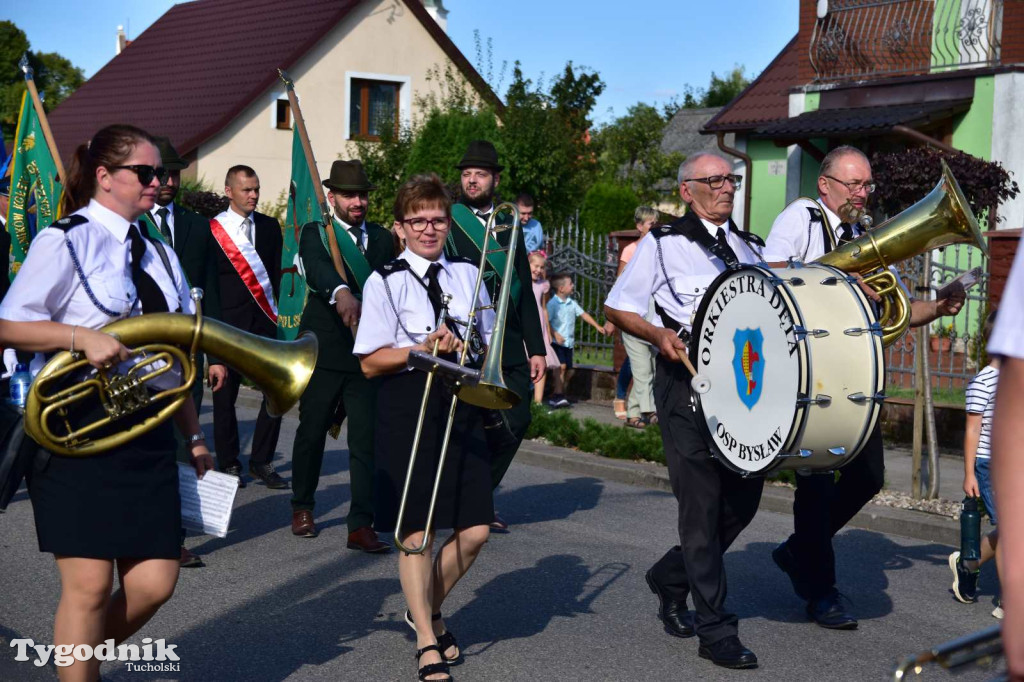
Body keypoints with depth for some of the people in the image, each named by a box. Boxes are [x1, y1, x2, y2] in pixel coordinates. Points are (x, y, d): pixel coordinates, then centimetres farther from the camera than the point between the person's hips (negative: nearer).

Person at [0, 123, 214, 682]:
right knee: (89, 585, -7)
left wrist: (193, 434, 18)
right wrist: (83, 336, -22)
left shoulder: (157, 256, 17)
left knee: (153, 583, 2)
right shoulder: (66, 240, -3)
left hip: (148, 433, 6)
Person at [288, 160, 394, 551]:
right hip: (324, 351, -2)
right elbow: (317, 269, -25)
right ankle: (302, 507, 31)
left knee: (367, 438, -4)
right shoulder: (315, 234, -2)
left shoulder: (382, 238, 12)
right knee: (312, 431, 11)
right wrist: (341, 292, -45)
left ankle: (361, 525, -1)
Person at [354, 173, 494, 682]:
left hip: (461, 406, 4)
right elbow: (370, 362, -6)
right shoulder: (385, 282, -2)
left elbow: (488, 343, 20)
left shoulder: (467, 274, 11)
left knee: (473, 530, 2)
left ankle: (428, 610, 27)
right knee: (416, 530, -1)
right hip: (408, 410, -4)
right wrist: (425, 350, -18)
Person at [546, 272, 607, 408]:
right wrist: (555, 334, -23)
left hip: (569, 342, 8)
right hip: (557, 341, -8)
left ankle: (559, 396, 17)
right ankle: (558, 396, -19)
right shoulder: (552, 303, -9)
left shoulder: (572, 303, 12)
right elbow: (546, 321, -14)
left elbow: (583, 314, 17)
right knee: (561, 366, -19)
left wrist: (597, 326, 13)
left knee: (568, 370, 7)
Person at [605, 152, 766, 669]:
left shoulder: (748, 247, 20)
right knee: (702, 501, -6)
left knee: (745, 497, 8)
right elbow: (616, 308, 3)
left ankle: (670, 577, 31)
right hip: (686, 379, -6)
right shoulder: (663, 243, 4)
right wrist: (659, 335, -14)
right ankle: (716, 631, 0)